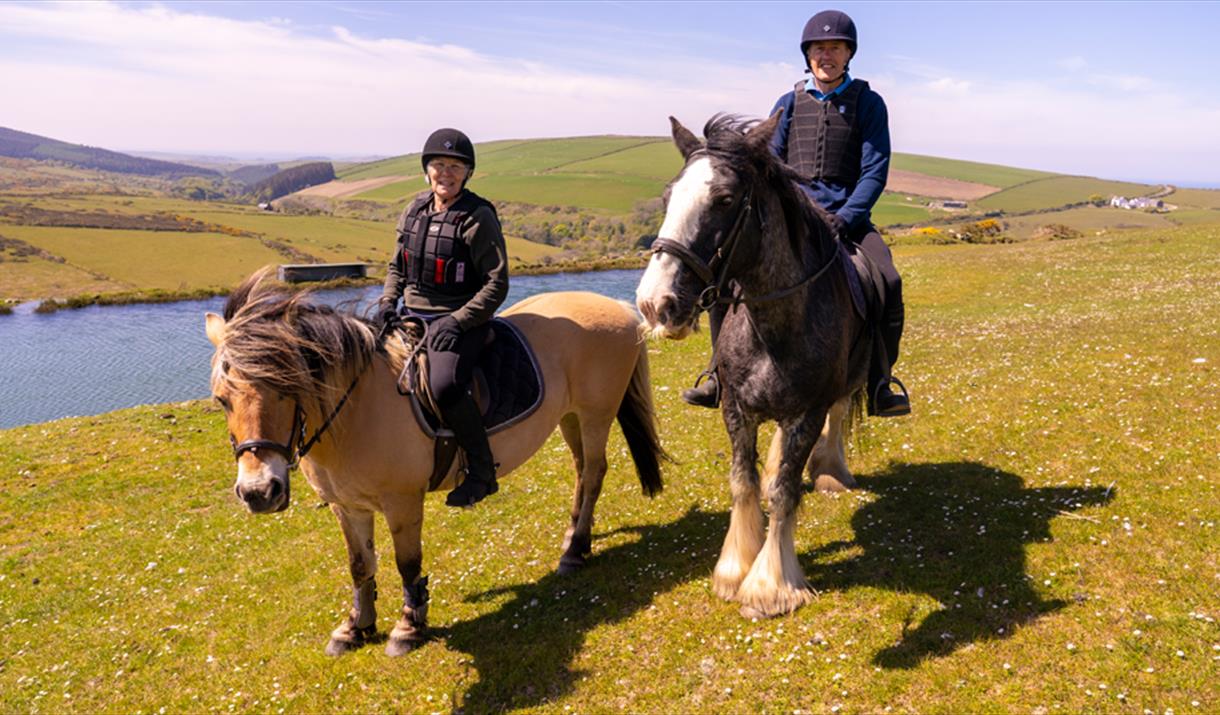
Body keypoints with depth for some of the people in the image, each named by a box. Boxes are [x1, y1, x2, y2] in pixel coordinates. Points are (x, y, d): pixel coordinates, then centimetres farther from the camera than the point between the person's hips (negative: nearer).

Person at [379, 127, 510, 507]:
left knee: (444, 385, -31)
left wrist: (457, 321, -21)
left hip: (460, 321, -7)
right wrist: (388, 302, 2)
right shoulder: (415, 210, 10)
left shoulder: (478, 217, -10)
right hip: (412, 316, 8)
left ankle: (482, 472, -13)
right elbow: (397, 265, 20)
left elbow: (496, 285, -12)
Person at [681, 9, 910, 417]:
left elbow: (875, 171, -2)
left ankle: (880, 384, -10)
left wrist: (843, 219, -17)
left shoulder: (868, 104, 5)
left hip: (847, 217, -2)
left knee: (887, 282, -29)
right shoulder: (789, 104, 11)